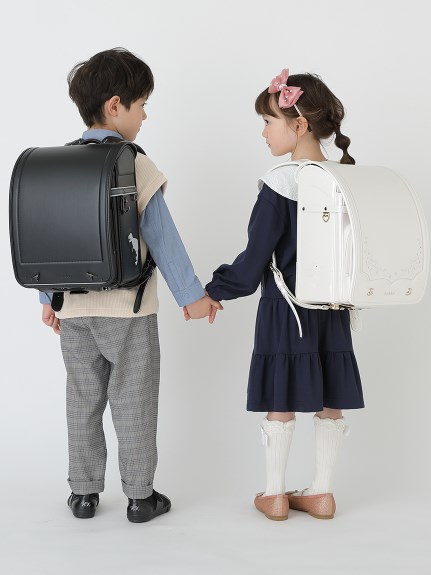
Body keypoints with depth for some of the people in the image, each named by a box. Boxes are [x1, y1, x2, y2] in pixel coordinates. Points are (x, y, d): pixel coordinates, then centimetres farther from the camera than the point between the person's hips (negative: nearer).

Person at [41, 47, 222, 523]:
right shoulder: (135, 164, -11)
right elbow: (161, 239, -12)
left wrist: (49, 298, 15)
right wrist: (191, 295, -5)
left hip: (73, 309, 5)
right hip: (128, 308, -4)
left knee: (82, 402, 14)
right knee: (133, 404, 7)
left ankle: (83, 493, 23)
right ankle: (140, 496, 16)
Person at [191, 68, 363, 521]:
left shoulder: (280, 183, -15)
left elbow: (255, 259, -14)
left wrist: (212, 292, -3)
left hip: (284, 308, -5)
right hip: (333, 307, 5)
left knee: (280, 403, 6)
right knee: (329, 402, 11)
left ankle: (274, 495, 17)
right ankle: (321, 493, 21)